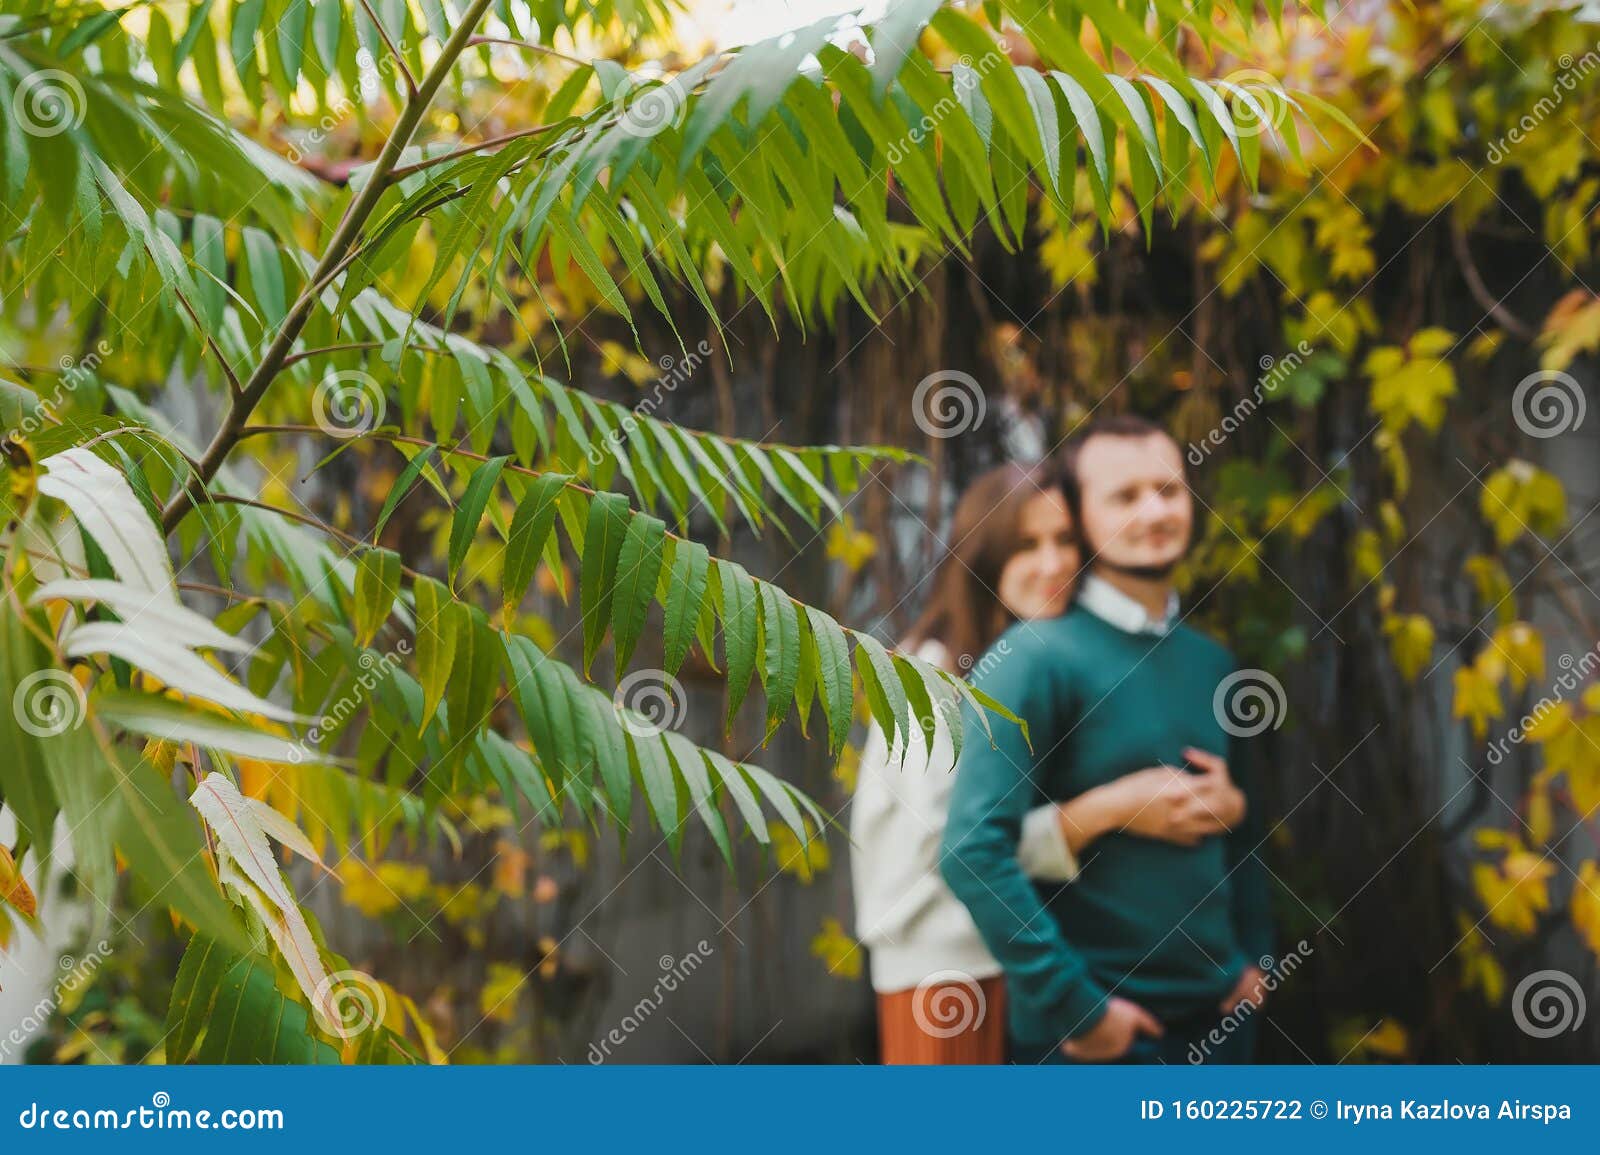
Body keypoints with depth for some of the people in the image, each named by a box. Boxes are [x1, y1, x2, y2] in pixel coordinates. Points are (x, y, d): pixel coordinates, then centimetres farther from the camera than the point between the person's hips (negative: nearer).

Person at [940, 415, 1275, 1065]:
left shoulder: (1211, 663, 9)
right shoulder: (1038, 656, -13)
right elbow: (973, 850, -21)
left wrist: (1252, 957, 7)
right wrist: (1074, 1006, -20)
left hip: (1217, 1016, 6)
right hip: (1093, 1034, -6)